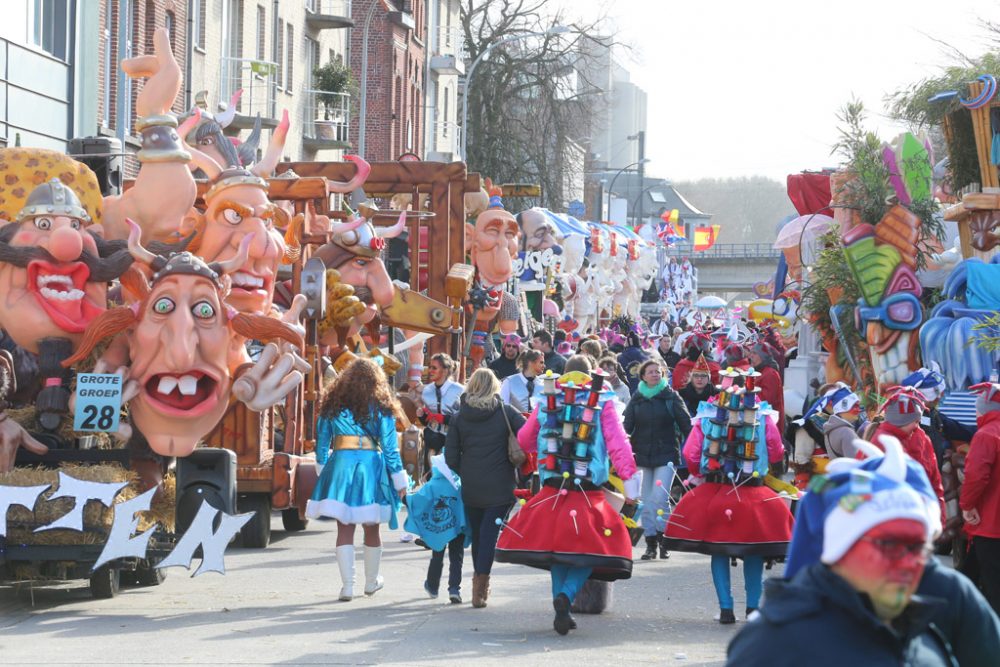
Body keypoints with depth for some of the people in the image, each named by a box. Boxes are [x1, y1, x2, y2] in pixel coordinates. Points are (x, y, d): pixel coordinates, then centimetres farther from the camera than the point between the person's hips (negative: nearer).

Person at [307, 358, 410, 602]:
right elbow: (390, 446, 0)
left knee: (344, 529, 3)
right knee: (371, 529, 13)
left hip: (340, 466, 1)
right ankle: (371, 582, 27)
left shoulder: (333, 405, 6)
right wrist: (399, 480, 5)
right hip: (371, 468, -1)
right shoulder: (380, 407, 0)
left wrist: (322, 468, 20)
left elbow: (322, 439, 9)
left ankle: (347, 586, -3)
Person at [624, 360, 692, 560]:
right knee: (647, 502, 4)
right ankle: (650, 544, 12)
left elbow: (685, 424, 2)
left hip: (666, 455, -2)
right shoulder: (636, 399, 7)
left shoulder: (671, 397, 2)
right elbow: (627, 426, 3)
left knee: (660, 499, -13)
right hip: (642, 456, 2)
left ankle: (664, 540, 3)